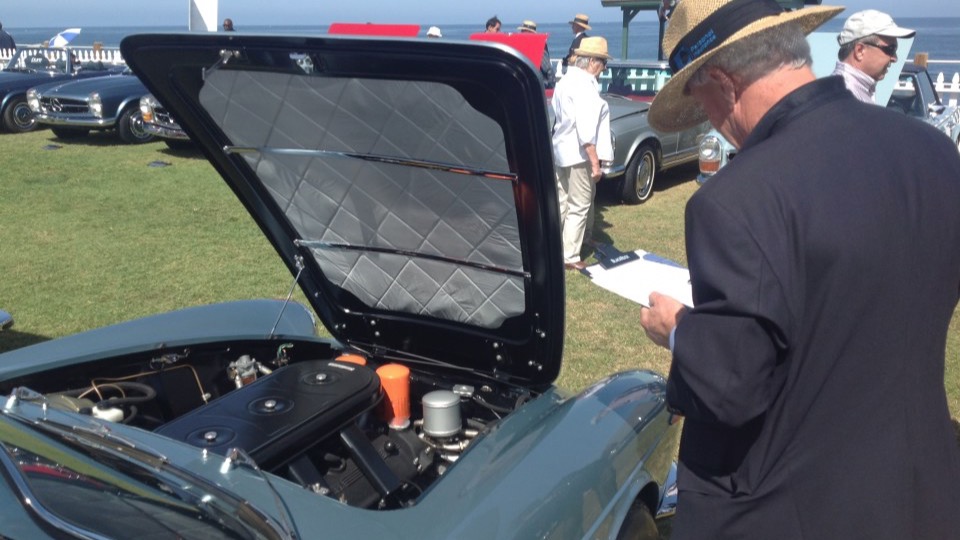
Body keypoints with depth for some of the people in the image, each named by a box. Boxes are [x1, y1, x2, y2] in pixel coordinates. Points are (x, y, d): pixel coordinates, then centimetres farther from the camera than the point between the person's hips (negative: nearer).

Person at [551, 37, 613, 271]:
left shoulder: (566, 80, 11)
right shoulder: (584, 85, -19)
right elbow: (586, 128, -24)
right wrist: (595, 162, -22)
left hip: (561, 150, 10)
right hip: (579, 154, -10)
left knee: (561, 203, 17)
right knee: (579, 207, -2)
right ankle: (569, 258, 2)